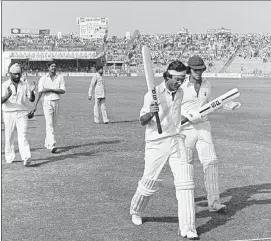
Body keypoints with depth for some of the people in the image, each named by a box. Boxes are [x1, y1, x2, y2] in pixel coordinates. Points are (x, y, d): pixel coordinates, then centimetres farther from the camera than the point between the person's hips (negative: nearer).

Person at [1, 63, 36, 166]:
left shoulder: (25, 84, 6)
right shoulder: (5, 85, -1)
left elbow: (32, 99, 5)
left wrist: (31, 91, -16)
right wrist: (8, 95, -33)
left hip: (22, 113, 0)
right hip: (9, 113, 0)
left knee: (22, 136, -11)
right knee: (9, 137, 6)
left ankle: (26, 158, -20)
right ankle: (9, 158, 20)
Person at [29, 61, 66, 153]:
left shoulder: (60, 78, 6)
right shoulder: (43, 78, 0)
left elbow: (63, 91, -5)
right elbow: (40, 92, -6)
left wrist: (51, 89, -15)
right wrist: (36, 105, -12)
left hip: (56, 102, 3)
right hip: (47, 102, -3)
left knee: (54, 124, 10)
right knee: (49, 124, -13)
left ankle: (47, 143, 25)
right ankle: (52, 145, -21)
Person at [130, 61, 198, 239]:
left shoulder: (180, 93, 6)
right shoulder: (153, 94, -13)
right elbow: (143, 121, -17)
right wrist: (150, 112, -34)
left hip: (176, 140, 4)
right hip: (156, 143, -4)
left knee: (185, 181, -8)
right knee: (150, 183, 5)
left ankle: (187, 228, -4)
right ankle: (136, 211, 36)